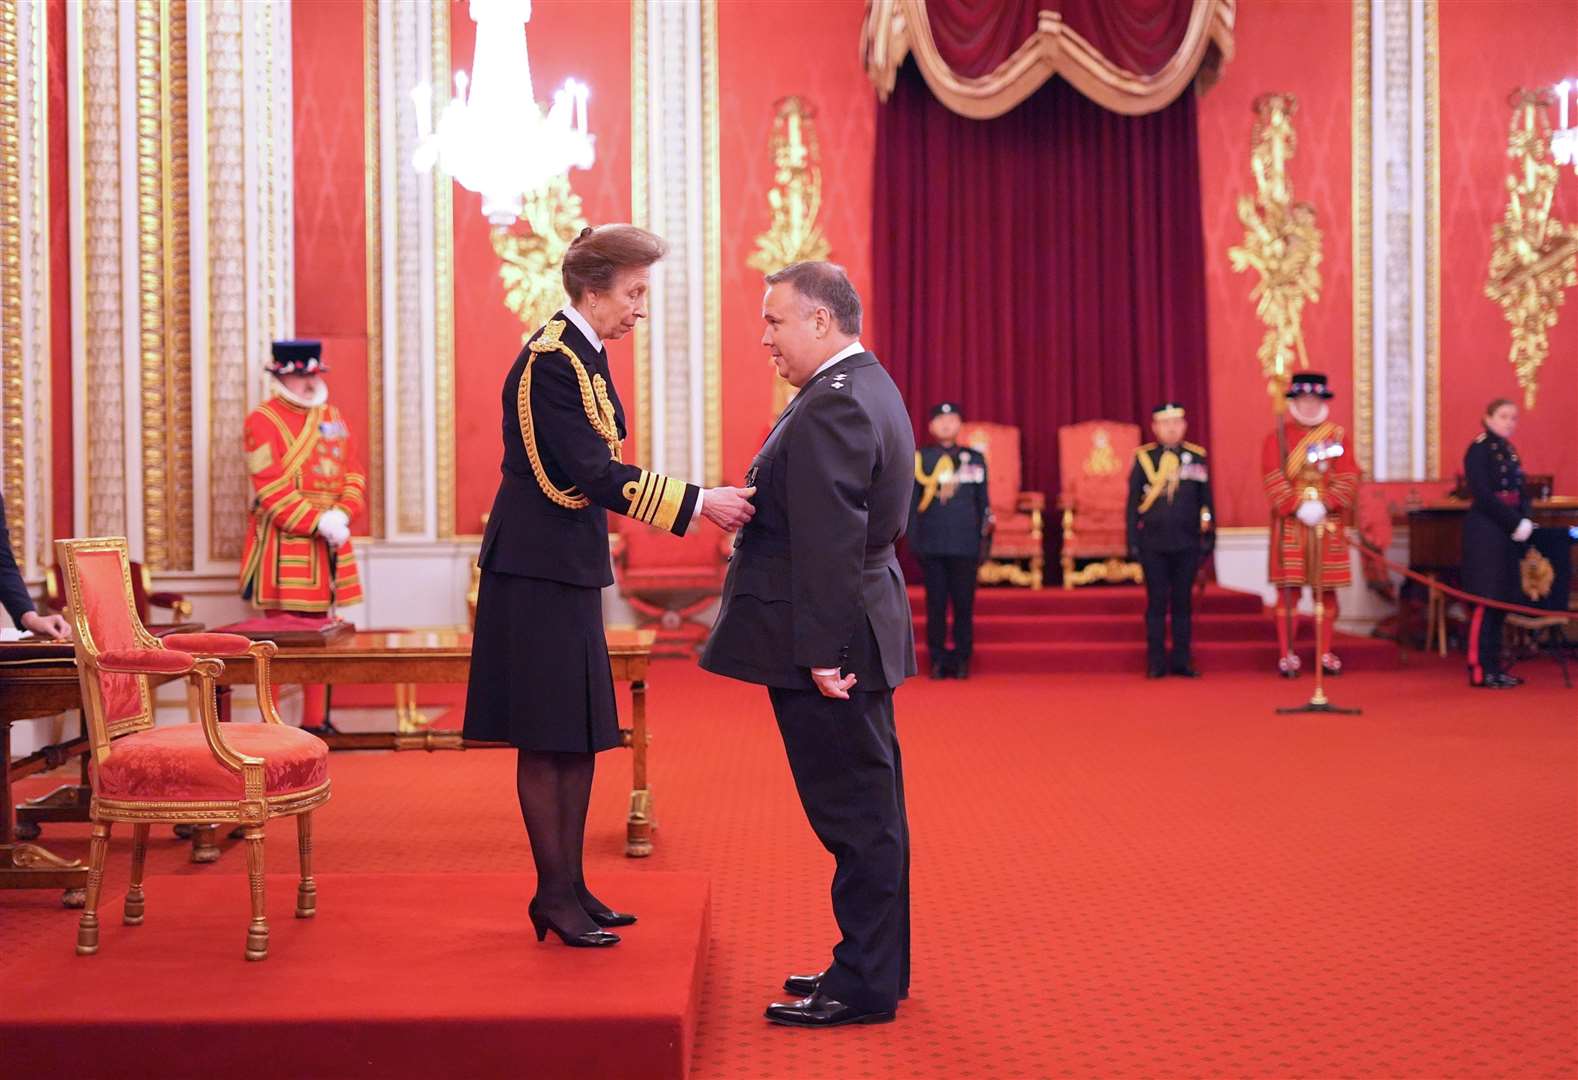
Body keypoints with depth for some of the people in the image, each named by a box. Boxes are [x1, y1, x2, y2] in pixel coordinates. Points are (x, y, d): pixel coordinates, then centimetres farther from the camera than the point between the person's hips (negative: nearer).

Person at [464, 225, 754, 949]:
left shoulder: (580, 353, 12)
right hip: (538, 571, -10)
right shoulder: (551, 360, -18)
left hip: (570, 568, 10)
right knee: (546, 740, -1)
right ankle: (554, 896, 9)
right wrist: (699, 503, -22)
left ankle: (572, 886, 21)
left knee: (580, 734, 13)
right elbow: (594, 474, -23)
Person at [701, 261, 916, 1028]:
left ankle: (863, 986, 6)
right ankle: (874, 965, 27)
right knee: (868, 811, 16)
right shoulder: (869, 389, 15)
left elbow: (829, 541, -24)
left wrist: (821, 650, -24)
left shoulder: (833, 404, -19)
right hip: (861, 632, 11)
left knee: (855, 814, -3)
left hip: (827, 641, -11)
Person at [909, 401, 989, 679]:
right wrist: (913, 542, 0)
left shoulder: (975, 458, 8)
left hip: (965, 547, 1)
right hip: (931, 546, -1)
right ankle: (938, 659, 9)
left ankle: (962, 659, 11)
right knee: (935, 604, 2)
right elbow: (913, 502, 6)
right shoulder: (920, 459, 5)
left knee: (964, 604, 3)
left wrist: (984, 541, 6)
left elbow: (983, 503, 11)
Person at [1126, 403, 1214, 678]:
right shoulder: (1143, 458, 2)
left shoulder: (1197, 457, 6)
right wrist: (1133, 541, -1)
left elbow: (1206, 500, 9)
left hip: (1187, 544, 1)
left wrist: (1208, 537, 6)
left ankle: (1182, 661, 13)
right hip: (1153, 544, -1)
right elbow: (1133, 502, 3)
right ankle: (1156, 663, 8)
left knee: (1182, 603, 7)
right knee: (1156, 603, 3)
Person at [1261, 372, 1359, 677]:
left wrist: (1324, 505, -15)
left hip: (1328, 525, 2)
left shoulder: (1336, 437, 9)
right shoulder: (1278, 438, 3)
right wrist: (1299, 507, -19)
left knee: (1327, 590, 6)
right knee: (1289, 589, -4)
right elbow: (1274, 480, -7)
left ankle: (1325, 652, 15)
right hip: (1290, 525, -2)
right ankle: (1287, 654, 1)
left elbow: (1348, 478, 0)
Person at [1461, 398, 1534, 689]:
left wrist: (1525, 521, -5)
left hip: (1507, 534, 8)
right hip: (1485, 533, -8)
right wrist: (1516, 523, -17)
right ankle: (1479, 670, -3)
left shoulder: (1508, 451, 16)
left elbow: (1519, 492, 14)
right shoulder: (1479, 449, -10)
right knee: (1486, 601, -7)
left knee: (1502, 600, 9)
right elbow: (1484, 496, -17)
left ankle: (1493, 666, 15)